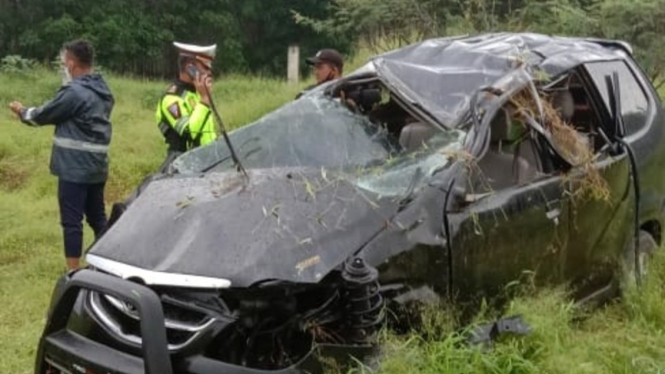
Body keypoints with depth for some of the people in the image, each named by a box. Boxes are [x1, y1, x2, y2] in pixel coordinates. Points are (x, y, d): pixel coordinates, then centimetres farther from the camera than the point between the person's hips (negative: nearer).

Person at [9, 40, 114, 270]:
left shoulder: (74, 92, -17)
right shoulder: (103, 91, 10)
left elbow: (44, 115, -6)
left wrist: (22, 112, 13)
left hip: (75, 167, -8)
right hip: (97, 167, 8)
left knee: (72, 221, -3)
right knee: (97, 217, 16)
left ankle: (73, 272, 1)